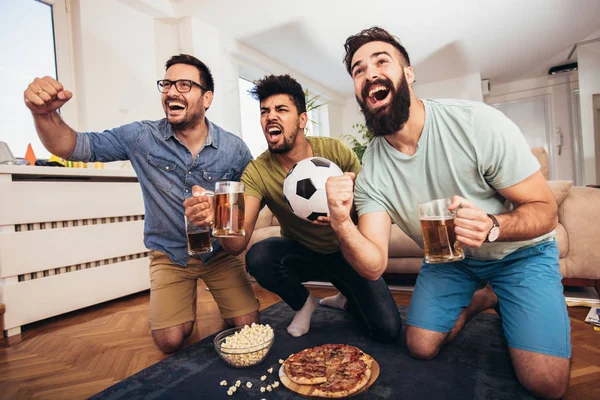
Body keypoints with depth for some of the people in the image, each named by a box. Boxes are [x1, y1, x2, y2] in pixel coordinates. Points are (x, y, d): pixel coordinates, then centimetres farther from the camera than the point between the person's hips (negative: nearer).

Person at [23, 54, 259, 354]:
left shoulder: (234, 149, -13)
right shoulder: (142, 137, -11)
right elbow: (75, 147, -9)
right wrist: (46, 114, -29)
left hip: (219, 252, 0)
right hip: (170, 254, 0)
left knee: (247, 326, -5)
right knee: (169, 341, -6)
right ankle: (184, 308, 30)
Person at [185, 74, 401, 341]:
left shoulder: (334, 150, -17)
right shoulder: (257, 172, -18)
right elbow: (237, 244, -29)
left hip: (347, 251, 0)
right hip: (303, 252, 1)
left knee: (387, 330, -14)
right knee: (258, 257, -31)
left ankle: (347, 299, 22)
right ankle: (303, 303, 2)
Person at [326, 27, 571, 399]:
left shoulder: (478, 123, -27)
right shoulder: (370, 171, -18)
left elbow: (545, 210, -18)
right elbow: (373, 266, -23)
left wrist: (491, 226, -40)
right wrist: (342, 224, -43)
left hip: (520, 252, -2)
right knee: (422, 347, 2)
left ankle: (496, 299, 17)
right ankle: (478, 299, 26)